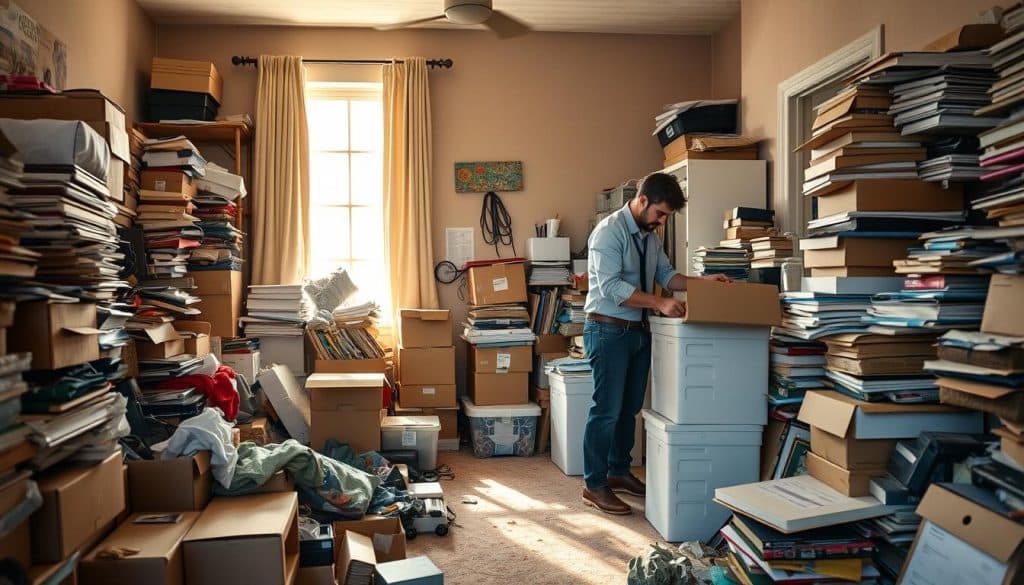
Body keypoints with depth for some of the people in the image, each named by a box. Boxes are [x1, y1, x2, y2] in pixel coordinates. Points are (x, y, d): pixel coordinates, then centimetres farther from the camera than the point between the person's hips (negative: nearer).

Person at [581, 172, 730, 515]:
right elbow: (611, 286, -24)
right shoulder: (610, 231, -16)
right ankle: (594, 486, 6)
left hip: (639, 330, 9)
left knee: (630, 407, 16)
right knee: (607, 409, -5)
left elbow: (666, 275, 13)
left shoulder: (650, 236, 11)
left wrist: (703, 282, -2)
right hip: (609, 330, -9)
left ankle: (619, 472, 30)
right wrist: (660, 303, -28)